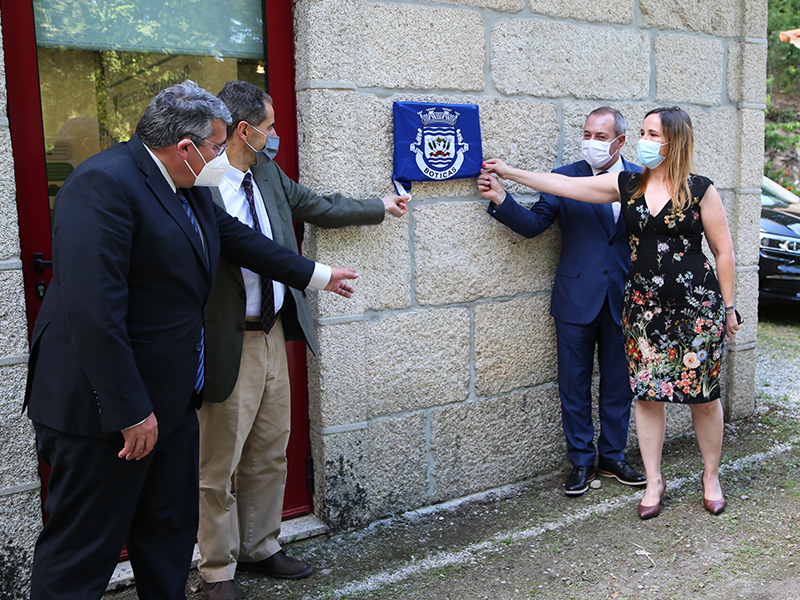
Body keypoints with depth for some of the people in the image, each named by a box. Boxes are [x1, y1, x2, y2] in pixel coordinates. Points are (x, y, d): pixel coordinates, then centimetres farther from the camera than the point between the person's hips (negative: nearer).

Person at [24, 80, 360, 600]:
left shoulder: (186, 187, 9)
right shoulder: (104, 184, -22)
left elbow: (235, 236, 24)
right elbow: (94, 311, -28)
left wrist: (317, 275, 30)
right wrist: (131, 411, -25)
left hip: (170, 400, 10)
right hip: (106, 410, -10)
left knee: (172, 531, 20)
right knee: (83, 554, 3)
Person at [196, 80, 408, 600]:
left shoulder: (266, 173, 8)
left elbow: (314, 207, 22)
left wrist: (380, 207, 31)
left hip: (274, 334, 9)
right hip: (229, 344, -8)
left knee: (270, 454, 19)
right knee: (219, 467, 6)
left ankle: (261, 548, 37)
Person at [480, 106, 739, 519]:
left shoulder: (700, 190, -5)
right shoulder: (627, 185, 4)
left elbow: (724, 251, 0)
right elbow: (566, 186, 2)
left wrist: (727, 307, 1)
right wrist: (508, 174, 0)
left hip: (697, 306, -3)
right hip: (643, 306, 3)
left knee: (703, 395, 5)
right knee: (646, 393, 5)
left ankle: (711, 477, 26)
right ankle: (654, 481, 20)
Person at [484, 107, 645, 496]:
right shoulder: (564, 179, -1)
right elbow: (533, 224, -6)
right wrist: (501, 200, -22)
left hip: (623, 300, 2)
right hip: (576, 300, -1)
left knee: (618, 384, 13)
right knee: (574, 386, 6)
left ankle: (613, 458, 30)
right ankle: (581, 462, 22)